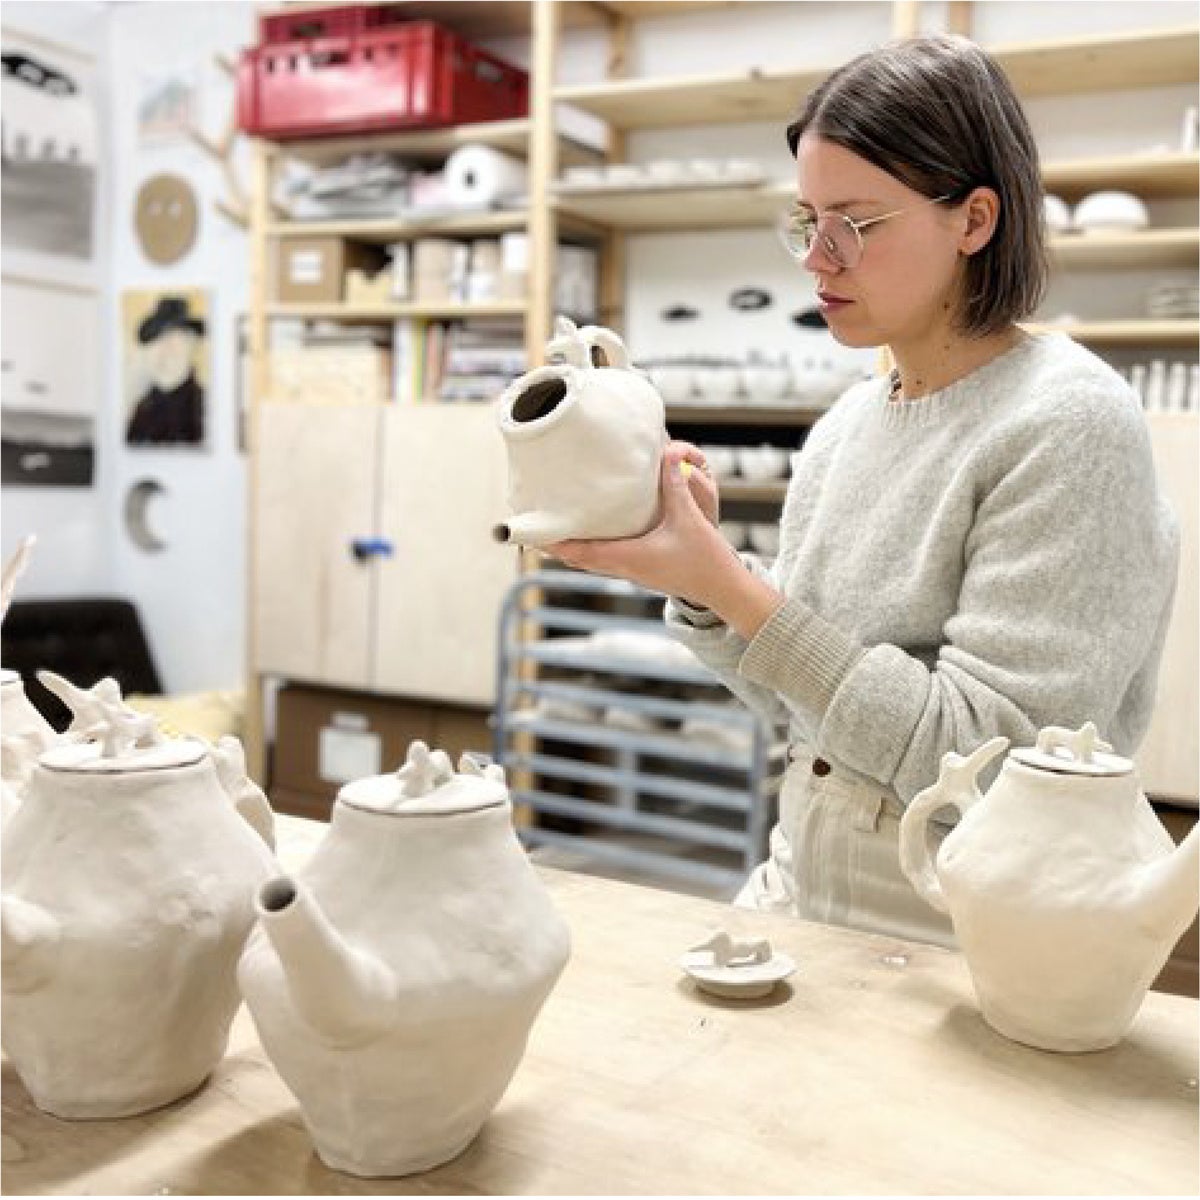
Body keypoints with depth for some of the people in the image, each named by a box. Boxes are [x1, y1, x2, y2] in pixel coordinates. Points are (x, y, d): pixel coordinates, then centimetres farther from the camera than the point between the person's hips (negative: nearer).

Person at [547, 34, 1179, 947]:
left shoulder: (1069, 425, -17)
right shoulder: (844, 426, 3)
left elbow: (981, 761, -22)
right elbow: (796, 700, 8)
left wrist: (724, 582, -25)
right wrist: (703, 562, -9)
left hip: (959, 948, -6)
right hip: (798, 895, 6)